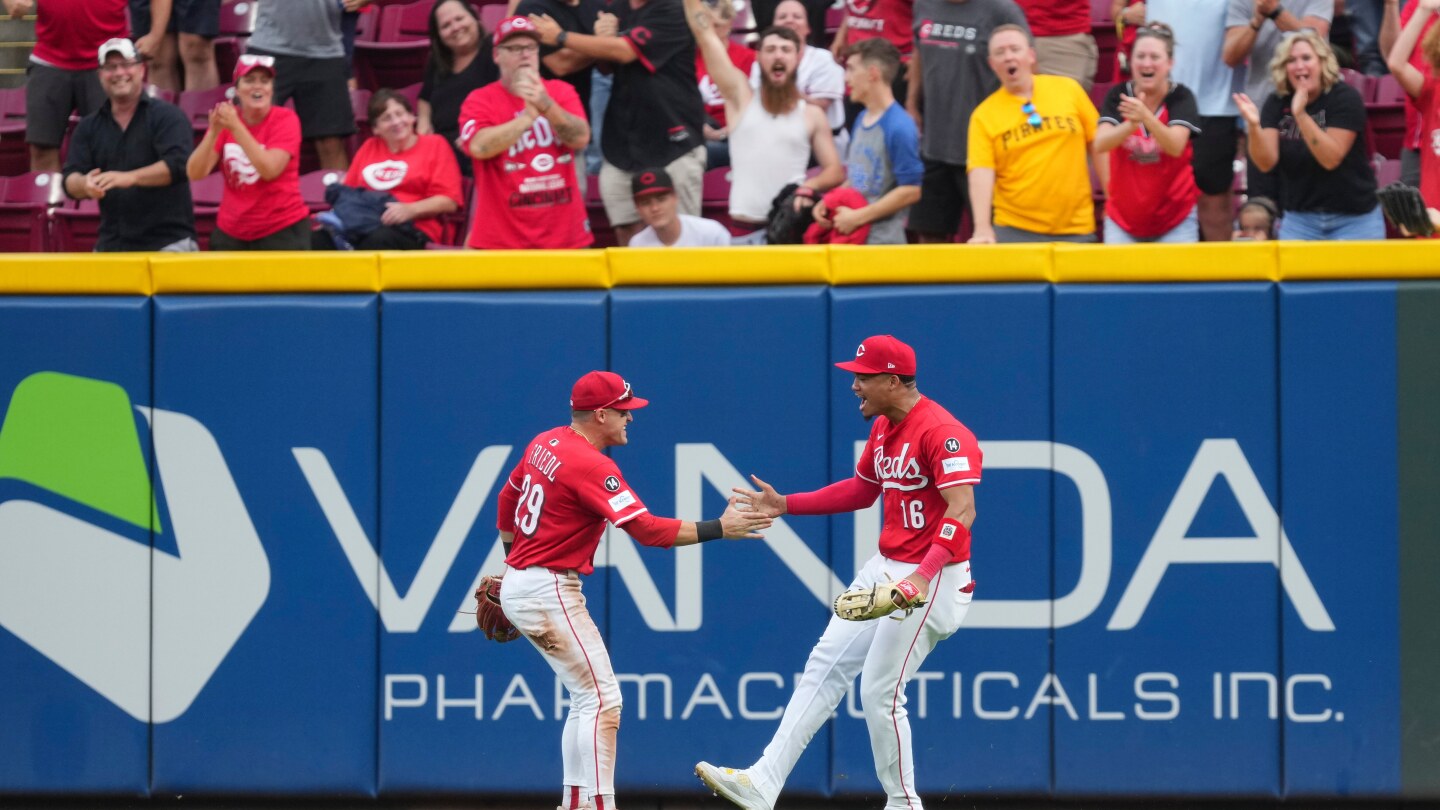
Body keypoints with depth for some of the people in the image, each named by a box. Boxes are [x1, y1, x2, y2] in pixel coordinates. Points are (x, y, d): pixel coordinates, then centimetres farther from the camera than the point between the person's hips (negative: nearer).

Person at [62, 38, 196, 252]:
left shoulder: (168, 116, 1)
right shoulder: (89, 127, 14)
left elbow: (178, 165, -13)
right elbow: (70, 180, 8)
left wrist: (129, 178, -26)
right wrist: (85, 185, -17)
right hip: (110, 246, 4)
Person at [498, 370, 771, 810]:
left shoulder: (545, 443, 9)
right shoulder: (591, 465, -19)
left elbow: (509, 497, 23)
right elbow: (648, 529, -24)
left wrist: (512, 562, 34)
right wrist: (719, 529, -19)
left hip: (518, 583, 10)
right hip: (549, 592, -10)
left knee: (587, 698, 16)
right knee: (602, 700, -10)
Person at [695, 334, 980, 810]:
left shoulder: (941, 432, -21)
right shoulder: (884, 428, 11)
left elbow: (962, 510, -31)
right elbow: (861, 490, 26)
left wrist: (924, 576, -43)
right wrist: (786, 505, 18)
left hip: (932, 578, -10)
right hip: (884, 570, 10)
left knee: (880, 694, -8)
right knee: (825, 668, 5)